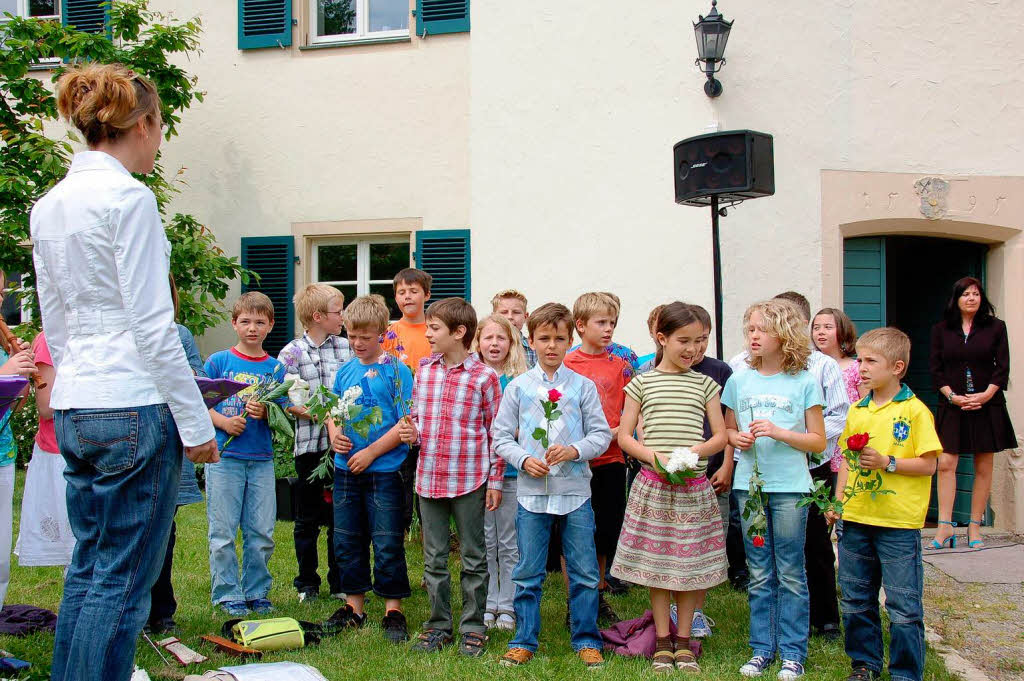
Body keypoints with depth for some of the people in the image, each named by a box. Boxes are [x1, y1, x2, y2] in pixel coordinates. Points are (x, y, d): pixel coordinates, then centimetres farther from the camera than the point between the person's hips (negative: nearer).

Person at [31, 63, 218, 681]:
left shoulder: (48, 206, 13)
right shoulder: (128, 197, -11)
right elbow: (153, 328, -15)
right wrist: (197, 423, -11)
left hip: (73, 409, 9)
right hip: (135, 407, -8)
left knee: (90, 565, 17)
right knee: (123, 581, -1)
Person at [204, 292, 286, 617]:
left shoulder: (275, 368, 7)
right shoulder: (218, 361, 2)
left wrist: (264, 412, -14)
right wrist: (223, 422, -15)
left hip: (261, 459, 2)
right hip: (224, 456, -2)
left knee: (262, 532, 6)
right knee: (223, 532, 2)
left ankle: (257, 592, 20)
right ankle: (228, 593, 13)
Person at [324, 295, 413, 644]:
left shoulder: (396, 370, -7)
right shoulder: (345, 371, 10)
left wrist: (371, 452, -15)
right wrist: (334, 434, -2)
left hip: (383, 470, -6)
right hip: (345, 470, 6)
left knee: (387, 543, -1)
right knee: (347, 541, 12)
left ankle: (393, 610, 11)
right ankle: (354, 606, 25)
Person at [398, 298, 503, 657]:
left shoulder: (484, 377, -7)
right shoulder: (424, 371, 6)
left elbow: (495, 432, -4)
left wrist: (495, 480, -5)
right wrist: (411, 432, -5)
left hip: (469, 480, -4)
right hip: (429, 478, 5)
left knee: (473, 558, 7)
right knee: (434, 558, 12)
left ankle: (472, 628, 19)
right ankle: (438, 625, 25)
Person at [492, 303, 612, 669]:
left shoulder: (583, 386, 4)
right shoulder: (519, 387, 4)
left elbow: (601, 434, 3)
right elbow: (501, 437, 5)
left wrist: (575, 450, -15)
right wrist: (524, 460, -12)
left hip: (575, 491, 0)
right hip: (532, 491, 0)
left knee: (584, 572, 5)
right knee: (527, 573, 7)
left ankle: (586, 641, 19)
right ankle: (524, 642, 19)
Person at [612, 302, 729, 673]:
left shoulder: (704, 384, 6)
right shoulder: (642, 382, 2)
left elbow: (721, 436, 4)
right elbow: (624, 437, 1)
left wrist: (693, 452, -13)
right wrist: (655, 456, -14)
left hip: (693, 486, 1)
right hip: (653, 485, -1)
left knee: (689, 564, 6)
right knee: (657, 563, 4)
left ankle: (684, 641, 19)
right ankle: (663, 642, 16)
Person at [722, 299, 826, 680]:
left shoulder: (804, 382, -3)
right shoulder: (739, 381, 7)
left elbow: (818, 441, -2)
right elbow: (728, 430, 17)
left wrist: (779, 432, -15)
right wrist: (737, 439, -5)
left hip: (790, 486, -3)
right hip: (749, 484, 3)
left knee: (791, 574, 2)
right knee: (759, 575, 10)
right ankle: (761, 649, 19)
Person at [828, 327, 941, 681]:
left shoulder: (914, 411, -8)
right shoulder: (857, 411, 10)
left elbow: (928, 465, -9)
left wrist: (887, 462, -19)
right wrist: (837, 501, 9)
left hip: (898, 522, -6)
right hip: (856, 518, 6)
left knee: (903, 606, 1)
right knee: (856, 600, 15)